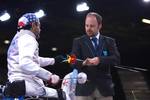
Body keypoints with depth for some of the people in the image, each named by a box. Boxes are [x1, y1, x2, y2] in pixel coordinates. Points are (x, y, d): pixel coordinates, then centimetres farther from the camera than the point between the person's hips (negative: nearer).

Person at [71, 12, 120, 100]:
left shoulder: (109, 41, 13)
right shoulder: (78, 41, 11)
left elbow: (116, 59, -2)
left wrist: (100, 60, -19)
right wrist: (83, 63, -24)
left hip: (104, 86, 1)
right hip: (84, 86, -1)